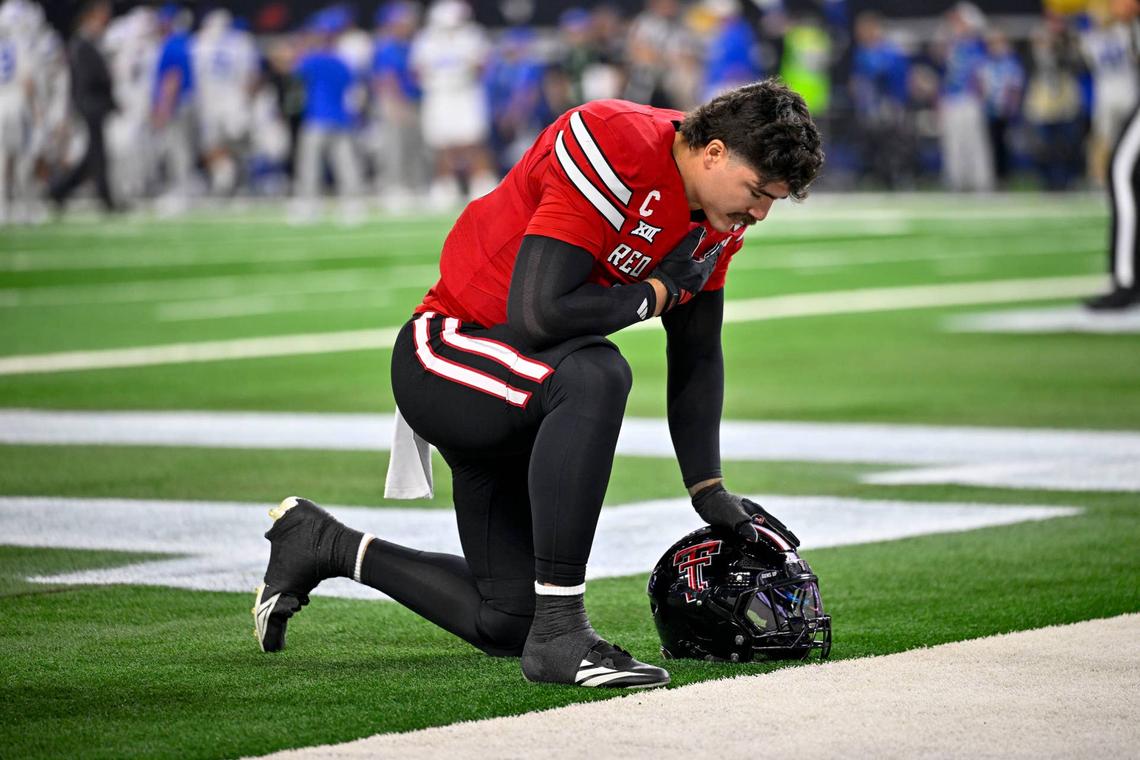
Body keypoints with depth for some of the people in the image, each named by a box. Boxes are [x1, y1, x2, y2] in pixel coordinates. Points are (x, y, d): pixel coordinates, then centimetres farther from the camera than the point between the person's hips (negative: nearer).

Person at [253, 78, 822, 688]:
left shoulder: (718, 216, 0)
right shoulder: (615, 148, -27)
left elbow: (697, 357, 10)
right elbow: (540, 313, -33)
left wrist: (710, 492, 6)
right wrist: (657, 292, -19)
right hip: (443, 354, -9)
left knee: (507, 625, 8)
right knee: (594, 375, -40)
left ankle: (319, 544, 29)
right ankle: (559, 632, -34)